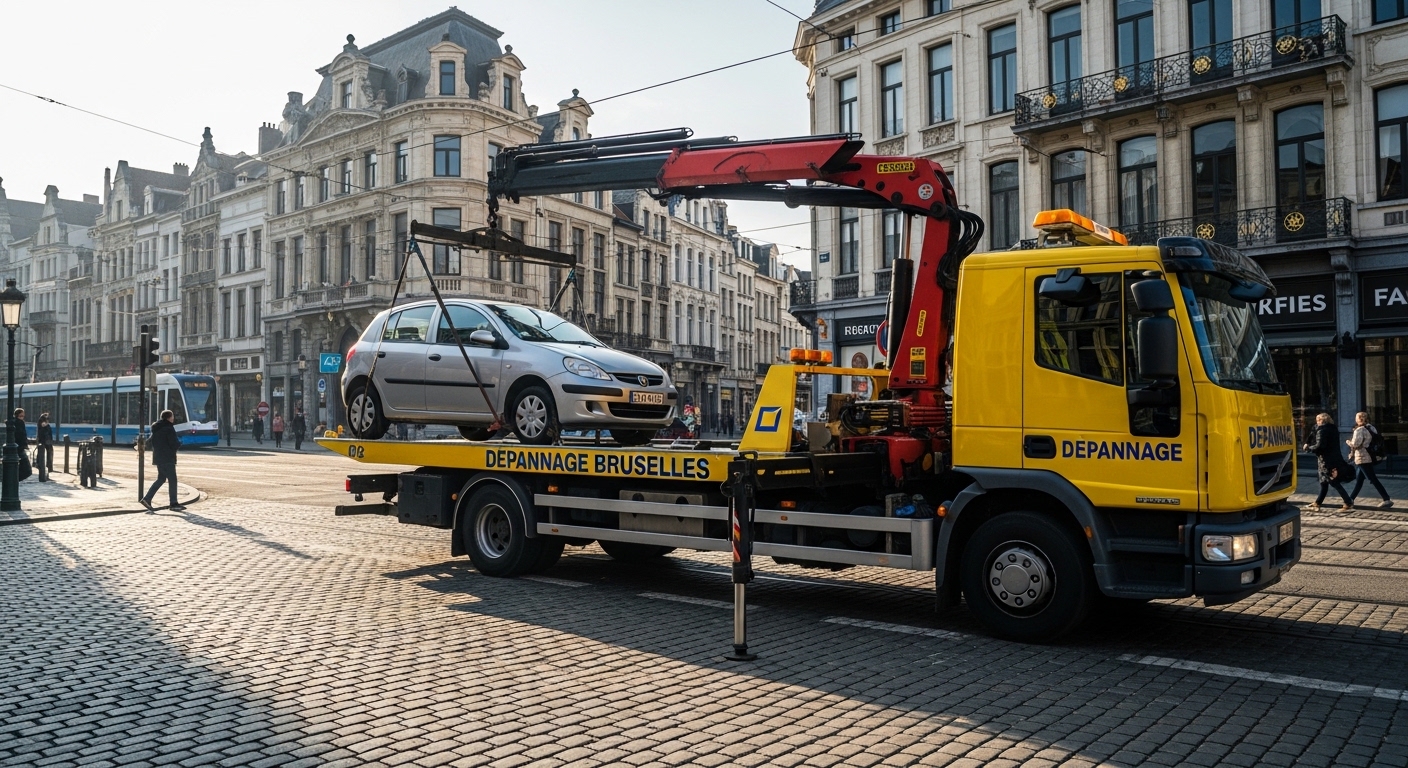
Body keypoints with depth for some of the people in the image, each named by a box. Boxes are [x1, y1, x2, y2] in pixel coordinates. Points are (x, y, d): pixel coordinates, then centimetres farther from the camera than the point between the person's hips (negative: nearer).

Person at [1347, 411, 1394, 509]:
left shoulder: (1360, 430, -16)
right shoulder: (1371, 427, 10)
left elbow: (1355, 444, -21)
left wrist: (1348, 442, -1)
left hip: (1362, 458, -9)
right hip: (1369, 457, 9)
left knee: (1373, 480, -9)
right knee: (1359, 480, 14)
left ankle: (1387, 500, -11)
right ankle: (1350, 499, 22)